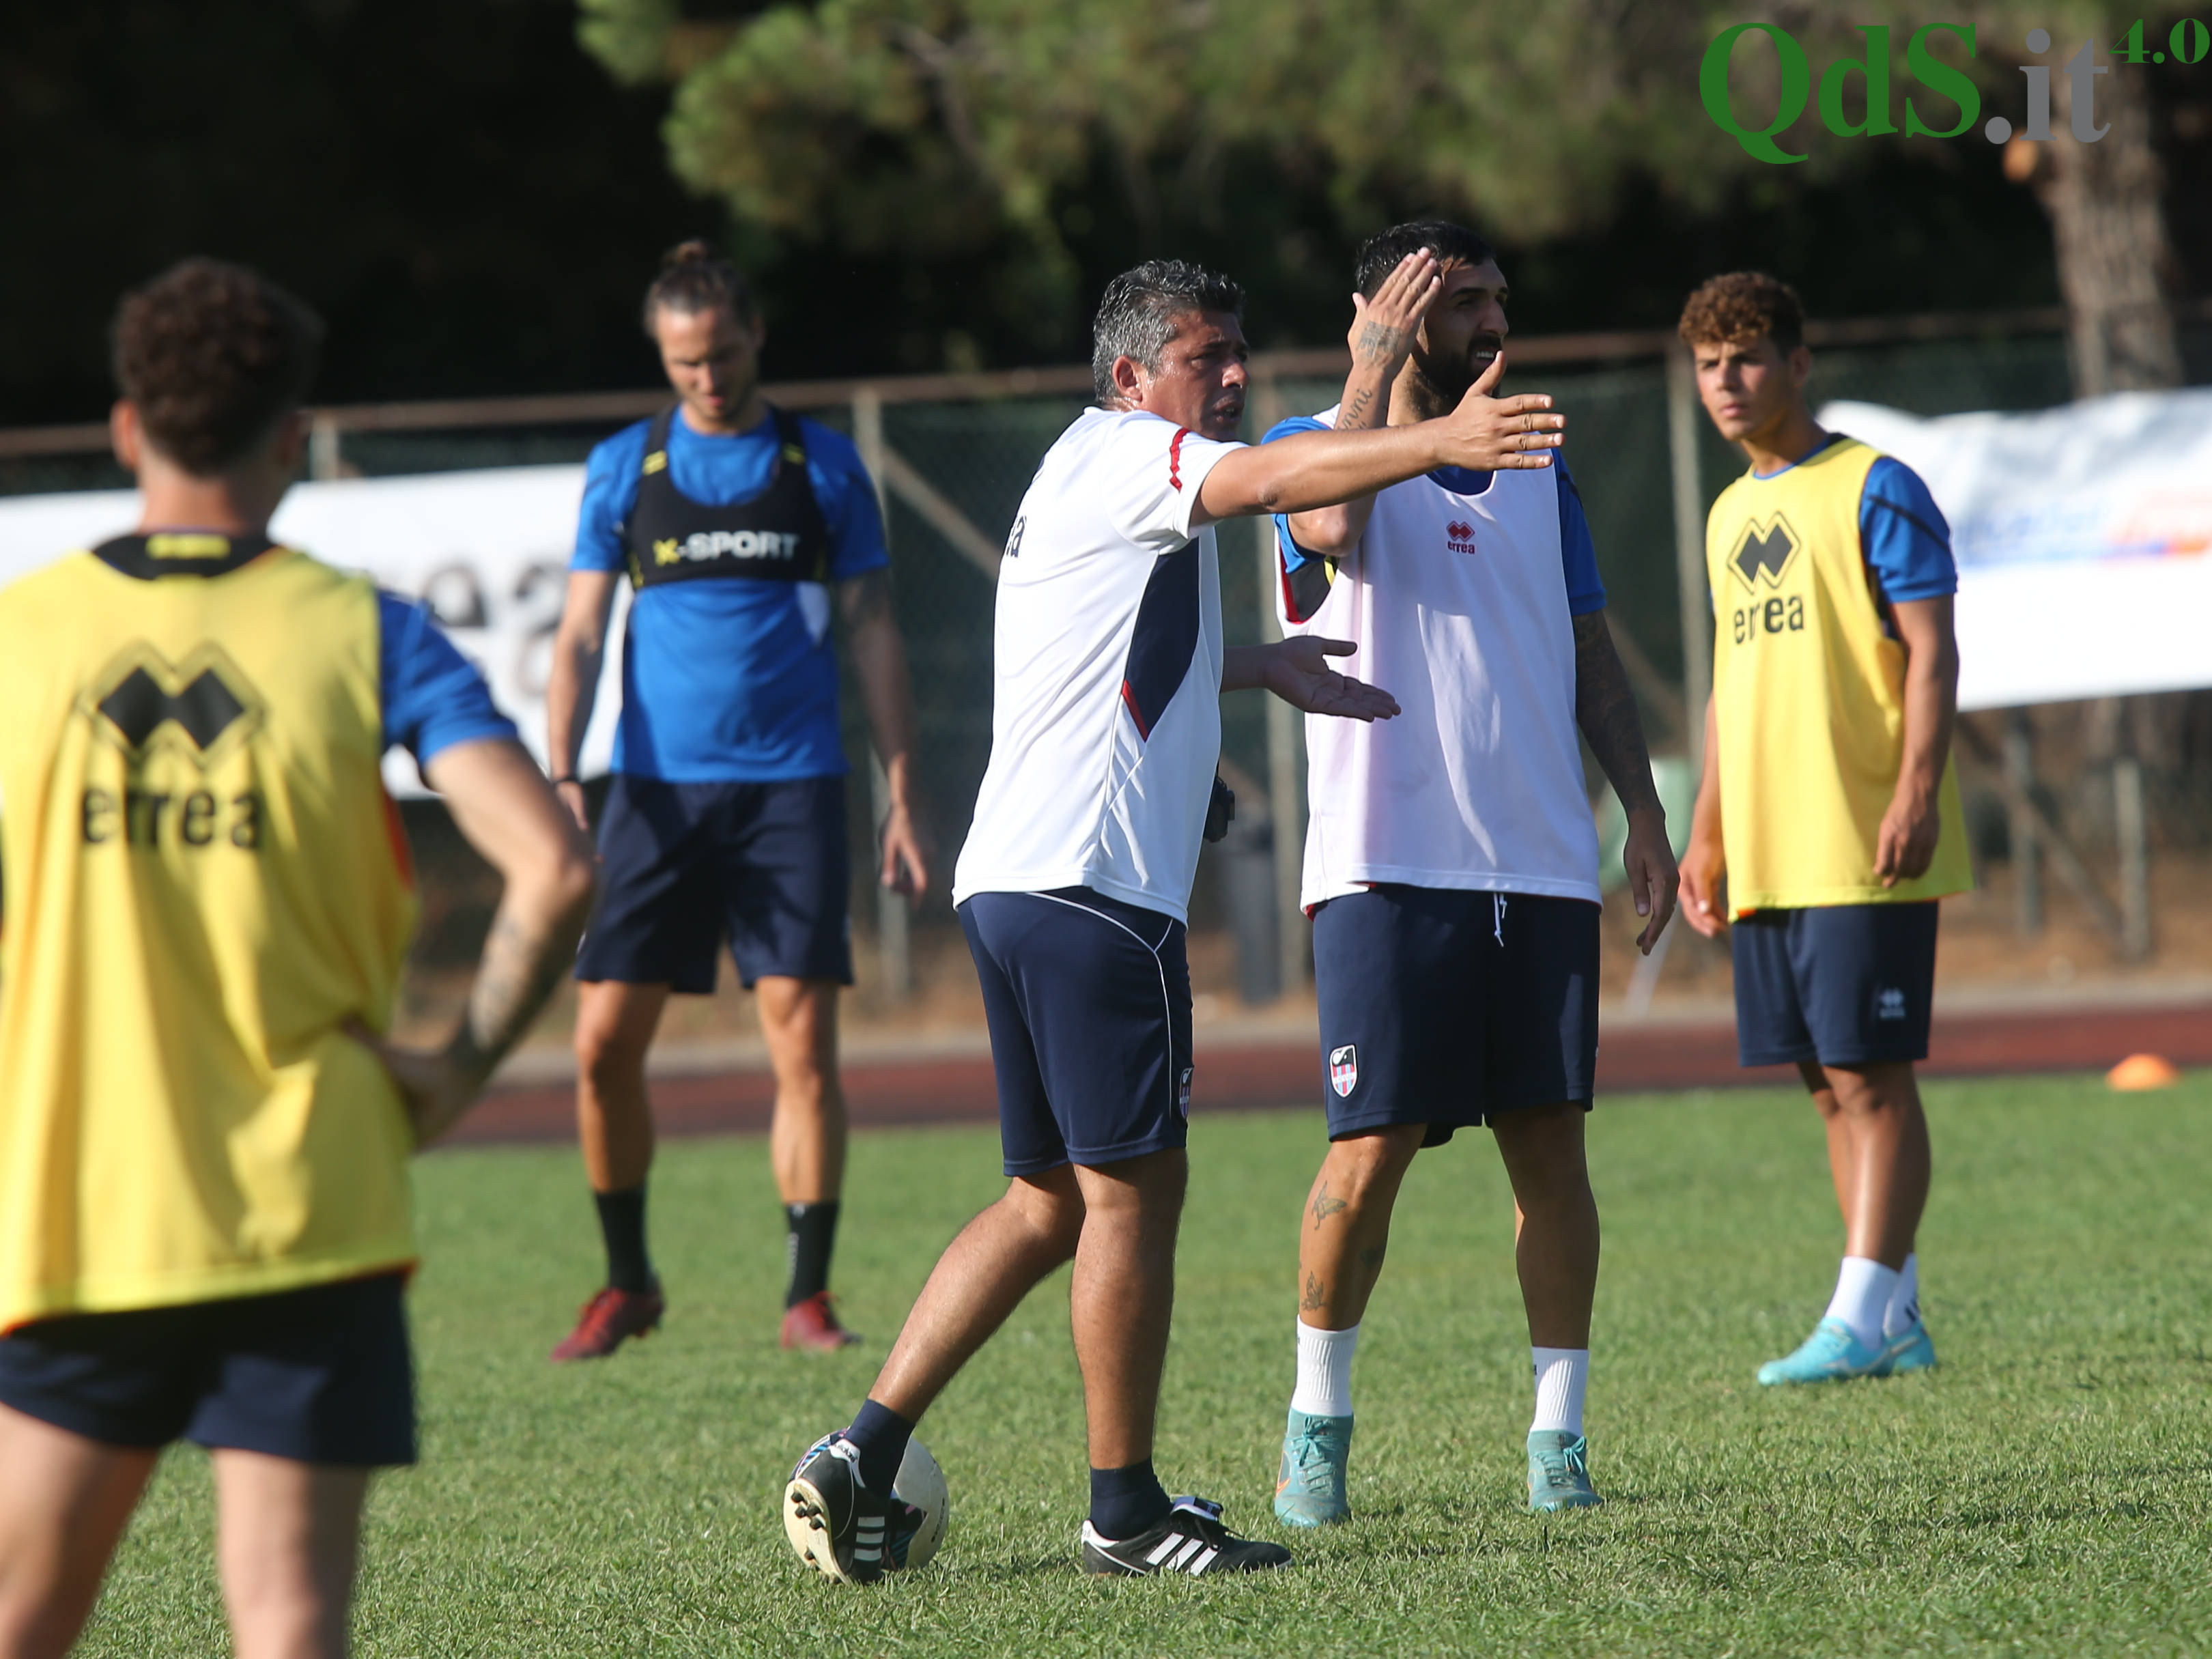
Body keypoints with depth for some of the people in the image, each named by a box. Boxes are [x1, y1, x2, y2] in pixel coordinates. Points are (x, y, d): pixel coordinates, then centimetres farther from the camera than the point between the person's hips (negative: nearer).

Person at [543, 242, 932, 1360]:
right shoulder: (624, 469, 8)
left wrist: (903, 797, 3)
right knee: (605, 1043, -3)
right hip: (657, 791, 1)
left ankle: (808, 1292, -1)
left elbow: (872, 633, 8)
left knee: (803, 1036, -9)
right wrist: (561, 774, -7)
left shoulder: (823, 466, 7)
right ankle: (628, 1281, 14)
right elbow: (582, 632, 7)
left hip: (790, 789, -1)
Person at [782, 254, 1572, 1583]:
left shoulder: (1098, 480, 26)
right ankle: (1124, 1511, 0)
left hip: (1012, 880, 10)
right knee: (1133, 1188, -5)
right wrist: (1439, 442, -31)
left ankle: (864, 1456, 8)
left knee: (1050, 1200, 13)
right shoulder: (1117, 452, -4)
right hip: (1092, 878, -10)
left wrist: (1258, 667, 31)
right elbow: (1260, 481, -23)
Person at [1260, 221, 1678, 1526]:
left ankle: (1560, 1432, 8)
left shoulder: (1538, 472, 17)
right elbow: (1333, 525, -23)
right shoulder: (1318, 451, 2)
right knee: (1371, 1151, -6)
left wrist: (1646, 814, 10)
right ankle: (1319, 1420, 10)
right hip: (1389, 868, -4)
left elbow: (1593, 657, 19)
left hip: (1544, 868, 4)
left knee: (1550, 1146, 1)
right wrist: (1378, 365, -15)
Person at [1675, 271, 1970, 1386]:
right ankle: (1895, 1320, 12)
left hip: (1866, 847, -8)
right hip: (1769, 857, 8)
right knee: (1829, 1083, 7)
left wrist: (1917, 791, -20)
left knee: (1870, 1076, -8)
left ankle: (1860, 1319, -9)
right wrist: (1707, 833, 20)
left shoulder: (1873, 489, -5)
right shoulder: (1730, 515, 18)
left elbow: (1932, 651, -10)